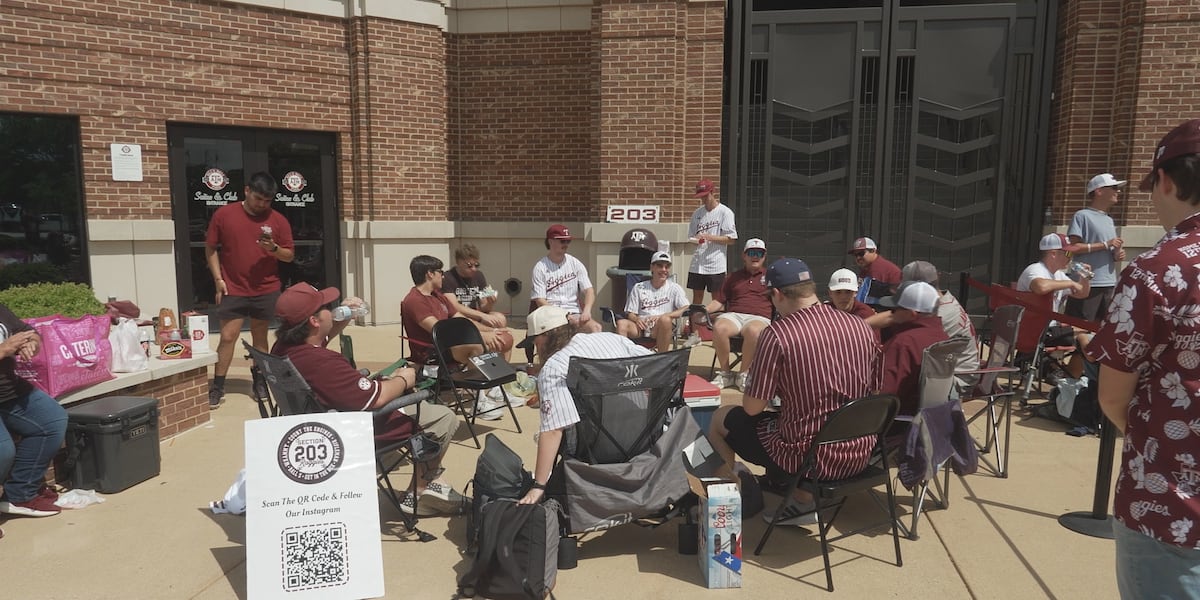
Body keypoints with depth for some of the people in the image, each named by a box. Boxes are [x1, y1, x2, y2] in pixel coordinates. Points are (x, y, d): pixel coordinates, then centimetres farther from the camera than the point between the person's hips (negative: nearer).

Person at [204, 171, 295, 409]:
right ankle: (217, 387, 9)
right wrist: (218, 279, -4)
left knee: (260, 337, 9)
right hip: (233, 289, -1)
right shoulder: (224, 214, -1)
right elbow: (210, 248, 4)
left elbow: (289, 255, 4)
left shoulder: (278, 220, 0)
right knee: (228, 336, -1)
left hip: (266, 290, 1)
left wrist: (274, 248, -17)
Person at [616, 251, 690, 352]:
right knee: (622, 323, -28)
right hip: (641, 328, 1)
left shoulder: (674, 288, 11)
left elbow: (686, 309, -4)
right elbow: (630, 313, 12)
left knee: (665, 320, -36)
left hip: (662, 329, -1)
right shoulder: (639, 287, 16)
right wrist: (637, 319, -13)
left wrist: (662, 316, -17)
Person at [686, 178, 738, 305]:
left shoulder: (725, 212, -5)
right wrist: (695, 240, -8)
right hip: (697, 263, 5)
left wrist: (709, 237, -17)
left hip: (716, 264, -5)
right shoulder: (697, 213, 11)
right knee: (696, 297, 10)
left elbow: (731, 239, -9)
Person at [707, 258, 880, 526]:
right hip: (860, 455, 6)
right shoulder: (861, 326, -1)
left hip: (806, 459, -6)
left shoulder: (778, 334, -18)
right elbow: (873, 392, 12)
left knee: (720, 418, 15)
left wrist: (750, 388, 11)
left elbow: (752, 408, -13)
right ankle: (803, 501, 23)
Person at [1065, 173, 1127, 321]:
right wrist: (1106, 244, -14)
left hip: (1109, 285, 8)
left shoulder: (1109, 220, 18)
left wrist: (1117, 255, 2)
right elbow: (1073, 247, -15)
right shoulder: (1083, 215, -6)